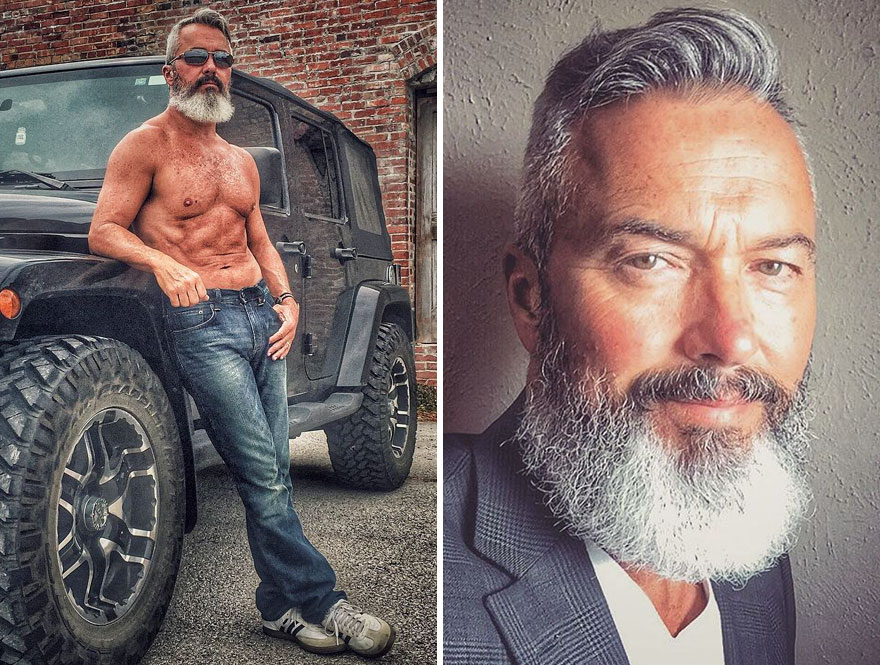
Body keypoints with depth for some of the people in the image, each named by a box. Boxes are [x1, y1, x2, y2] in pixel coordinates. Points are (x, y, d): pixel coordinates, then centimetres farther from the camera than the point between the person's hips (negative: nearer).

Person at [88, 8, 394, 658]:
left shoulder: (241, 161, 20)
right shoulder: (146, 146, 2)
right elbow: (103, 231, -4)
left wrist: (287, 300, 7)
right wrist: (164, 263, -23)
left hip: (262, 315, 6)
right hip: (201, 320, -6)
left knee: (274, 474, 5)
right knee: (264, 475, -9)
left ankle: (284, 606, 16)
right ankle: (320, 599, 2)